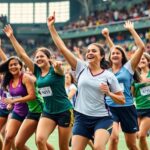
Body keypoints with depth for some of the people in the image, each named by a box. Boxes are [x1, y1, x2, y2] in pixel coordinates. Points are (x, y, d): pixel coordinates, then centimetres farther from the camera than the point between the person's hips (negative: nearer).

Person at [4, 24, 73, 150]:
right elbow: (22, 54, 3)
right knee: (39, 140, -17)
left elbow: (58, 68, -36)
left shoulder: (55, 70, -10)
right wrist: (11, 37, 0)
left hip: (64, 111, -5)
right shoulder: (37, 71, 5)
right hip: (48, 112, 5)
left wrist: (57, 65, -58)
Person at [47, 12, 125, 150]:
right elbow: (62, 47, -1)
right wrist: (51, 27, -5)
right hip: (82, 118, 3)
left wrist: (108, 93, -12)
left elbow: (122, 100, 6)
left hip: (102, 118, -3)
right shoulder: (81, 68, 4)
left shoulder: (109, 76, 0)